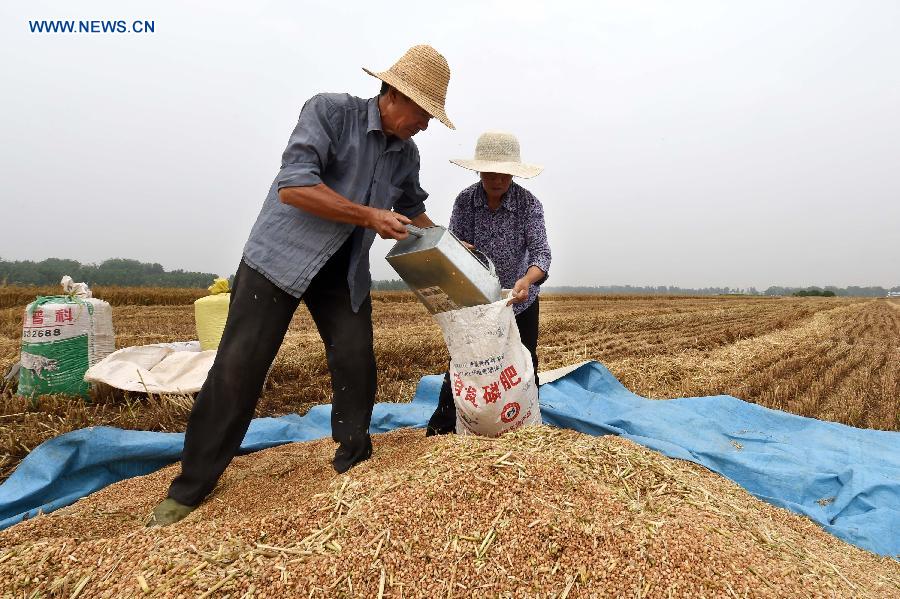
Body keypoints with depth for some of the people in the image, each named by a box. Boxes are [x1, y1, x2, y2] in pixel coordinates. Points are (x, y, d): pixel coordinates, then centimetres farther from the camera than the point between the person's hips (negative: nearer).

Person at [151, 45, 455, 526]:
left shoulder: (406, 154, 5)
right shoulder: (329, 110, -13)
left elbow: (413, 210, 21)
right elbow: (293, 186, -25)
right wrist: (369, 216, -23)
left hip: (343, 270, 5)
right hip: (281, 254, -5)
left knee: (357, 364, -4)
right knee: (238, 367, -4)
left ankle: (353, 464, 17)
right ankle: (190, 487, 12)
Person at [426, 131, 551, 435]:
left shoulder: (529, 204, -18)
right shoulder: (464, 200, -12)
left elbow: (541, 251, -27)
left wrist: (527, 280, -48)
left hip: (519, 300, 0)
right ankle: (440, 431, 19)